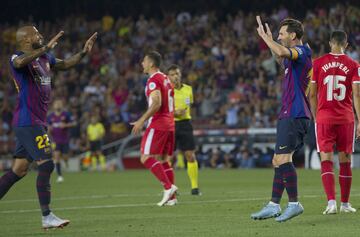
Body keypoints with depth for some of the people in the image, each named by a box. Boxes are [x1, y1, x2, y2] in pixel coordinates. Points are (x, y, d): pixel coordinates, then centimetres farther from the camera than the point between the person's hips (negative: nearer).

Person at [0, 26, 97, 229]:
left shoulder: (44, 58, 15)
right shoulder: (18, 58, -11)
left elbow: (64, 65, 31)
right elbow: (20, 62, -37)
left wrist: (84, 52, 19)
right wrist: (46, 48, -40)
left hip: (36, 121, 9)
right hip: (28, 122, -9)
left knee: (20, 170, 11)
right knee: (46, 164, -13)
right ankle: (46, 217, -10)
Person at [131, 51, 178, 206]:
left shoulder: (154, 80, -11)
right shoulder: (166, 79, 18)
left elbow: (157, 103, -23)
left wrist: (141, 121, -23)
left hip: (157, 125, -9)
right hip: (169, 124, 9)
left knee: (146, 158, -10)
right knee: (163, 160, 11)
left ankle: (168, 186, -20)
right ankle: (171, 197, 6)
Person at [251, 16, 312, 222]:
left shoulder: (301, 51, -10)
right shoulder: (294, 55, 19)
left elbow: (281, 53, -32)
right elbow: (281, 60, 44)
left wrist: (265, 37, -16)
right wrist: (269, 39, 35)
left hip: (294, 116, -11)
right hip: (288, 115, 11)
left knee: (282, 159, -16)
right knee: (279, 161, 10)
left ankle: (294, 203, -14)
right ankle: (274, 206, 12)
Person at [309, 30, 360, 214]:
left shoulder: (318, 63, 1)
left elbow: (312, 95, 3)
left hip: (324, 118, 0)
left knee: (326, 161, -2)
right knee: (345, 161, 10)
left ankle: (331, 202, -17)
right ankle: (345, 204, 17)